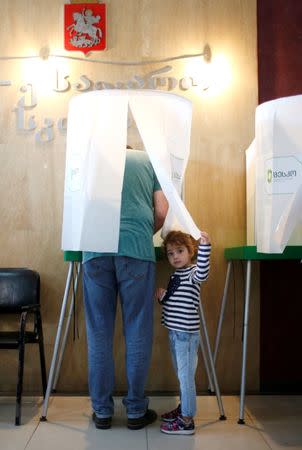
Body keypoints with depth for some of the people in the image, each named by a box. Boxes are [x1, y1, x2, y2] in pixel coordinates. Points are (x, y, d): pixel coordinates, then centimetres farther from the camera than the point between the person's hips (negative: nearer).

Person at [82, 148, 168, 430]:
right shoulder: (148, 160, 21)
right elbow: (161, 211, 13)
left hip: (96, 249, 1)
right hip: (137, 249, -1)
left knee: (99, 333, 8)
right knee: (138, 332, 6)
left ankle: (102, 411, 16)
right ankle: (136, 411, 15)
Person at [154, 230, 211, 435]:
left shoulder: (193, 273, -11)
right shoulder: (175, 275, 14)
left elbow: (203, 273, -36)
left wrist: (205, 246, -48)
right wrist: (162, 297, 0)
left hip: (187, 334, -9)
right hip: (174, 333, 9)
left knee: (186, 376, -3)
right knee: (181, 375, 20)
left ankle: (187, 420, 4)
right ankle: (183, 408, 34)